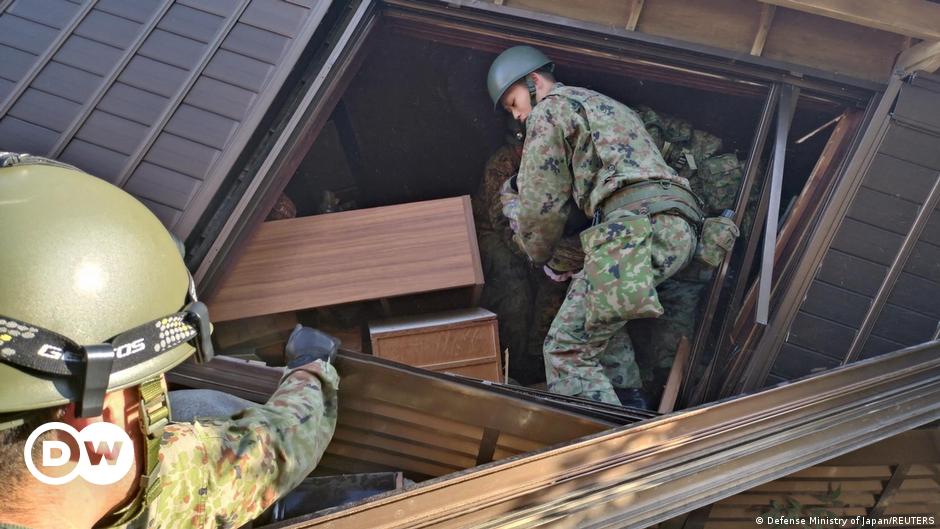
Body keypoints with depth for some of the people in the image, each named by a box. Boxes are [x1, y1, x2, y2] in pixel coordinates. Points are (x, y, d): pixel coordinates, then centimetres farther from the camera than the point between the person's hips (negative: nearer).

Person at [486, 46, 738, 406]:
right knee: (597, 303, 27)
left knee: (566, 349, -8)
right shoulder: (606, 105, 36)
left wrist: (536, 254, 23)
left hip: (641, 223, -9)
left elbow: (542, 205, 6)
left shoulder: (550, 109, 9)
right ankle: (628, 405, 18)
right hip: (684, 227, 9)